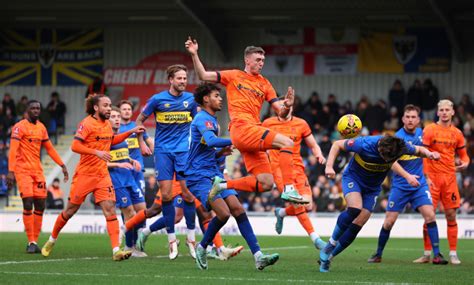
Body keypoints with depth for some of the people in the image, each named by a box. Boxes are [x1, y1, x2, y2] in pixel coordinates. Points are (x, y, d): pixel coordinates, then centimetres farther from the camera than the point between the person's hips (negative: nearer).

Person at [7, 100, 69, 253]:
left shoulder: (41, 127, 12)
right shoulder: (20, 127, -8)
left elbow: (49, 148, 21)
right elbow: (13, 150, -15)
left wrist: (62, 165, 16)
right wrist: (10, 171, -24)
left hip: (37, 170, 7)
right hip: (23, 170, -7)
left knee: (40, 206, 3)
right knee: (28, 204, -12)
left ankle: (35, 241, 11)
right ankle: (31, 242, -7)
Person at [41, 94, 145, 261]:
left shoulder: (107, 124, 10)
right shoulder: (87, 124, -12)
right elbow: (75, 146, -20)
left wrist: (131, 132, 22)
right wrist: (96, 152, -29)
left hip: (103, 175, 5)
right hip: (84, 175, -5)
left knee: (110, 209, -11)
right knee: (71, 210, 7)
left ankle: (116, 250, -17)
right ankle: (52, 240, 30)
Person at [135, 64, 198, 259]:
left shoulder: (190, 99, 3)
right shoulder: (158, 99, -4)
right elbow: (140, 120, 8)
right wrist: (141, 143, 2)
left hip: (184, 150, 1)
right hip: (163, 150, -1)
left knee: (187, 193, -6)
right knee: (166, 194, -6)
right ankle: (171, 238, 5)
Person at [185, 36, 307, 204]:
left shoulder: (265, 85, 20)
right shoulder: (234, 76, 11)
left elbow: (281, 113, 13)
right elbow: (203, 76, 11)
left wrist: (287, 106, -9)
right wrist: (194, 55, 0)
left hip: (253, 133, 6)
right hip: (242, 128, -6)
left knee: (266, 184, -2)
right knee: (287, 143, -22)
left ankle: (222, 185, 9)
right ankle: (289, 190, -31)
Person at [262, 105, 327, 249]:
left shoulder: (301, 124, 9)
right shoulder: (268, 123, 6)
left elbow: (313, 146, 15)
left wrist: (319, 155, -6)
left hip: (297, 167, 3)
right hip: (278, 167, -3)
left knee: (307, 206, -9)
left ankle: (281, 213, 23)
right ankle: (315, 238, -17)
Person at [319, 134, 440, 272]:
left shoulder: (401, 147, -24)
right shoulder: (364, 145, -33)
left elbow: (419, 150, -1)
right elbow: (337, 144, -17)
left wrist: (429, 154, -24)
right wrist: (329, 166, -29)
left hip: (372, 188, 4)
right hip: (353, 178, -4)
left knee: (357, 225, -5)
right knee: (354, 209, -31)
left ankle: (327, 256, 8)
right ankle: (331, 243, -10)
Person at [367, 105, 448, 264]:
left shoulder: (420, 133, 4)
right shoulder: (398, 137, -14)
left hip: (419, 184, 4)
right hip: (400, 186, -4)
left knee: (430, 215, -12)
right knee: (389, 221, -2)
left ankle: (437, 255, -9)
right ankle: (378, 254, 16)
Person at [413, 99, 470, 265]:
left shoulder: (456, 133, 9)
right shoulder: (429, 130, -2)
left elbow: (463, 155, 19)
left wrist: (464, 163, -5)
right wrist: (426, 177, -12)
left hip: (450, 177, 3)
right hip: (432, 177, -3)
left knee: (451, 216, 1)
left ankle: (453, 254, 5)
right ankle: (427, 254, 1)